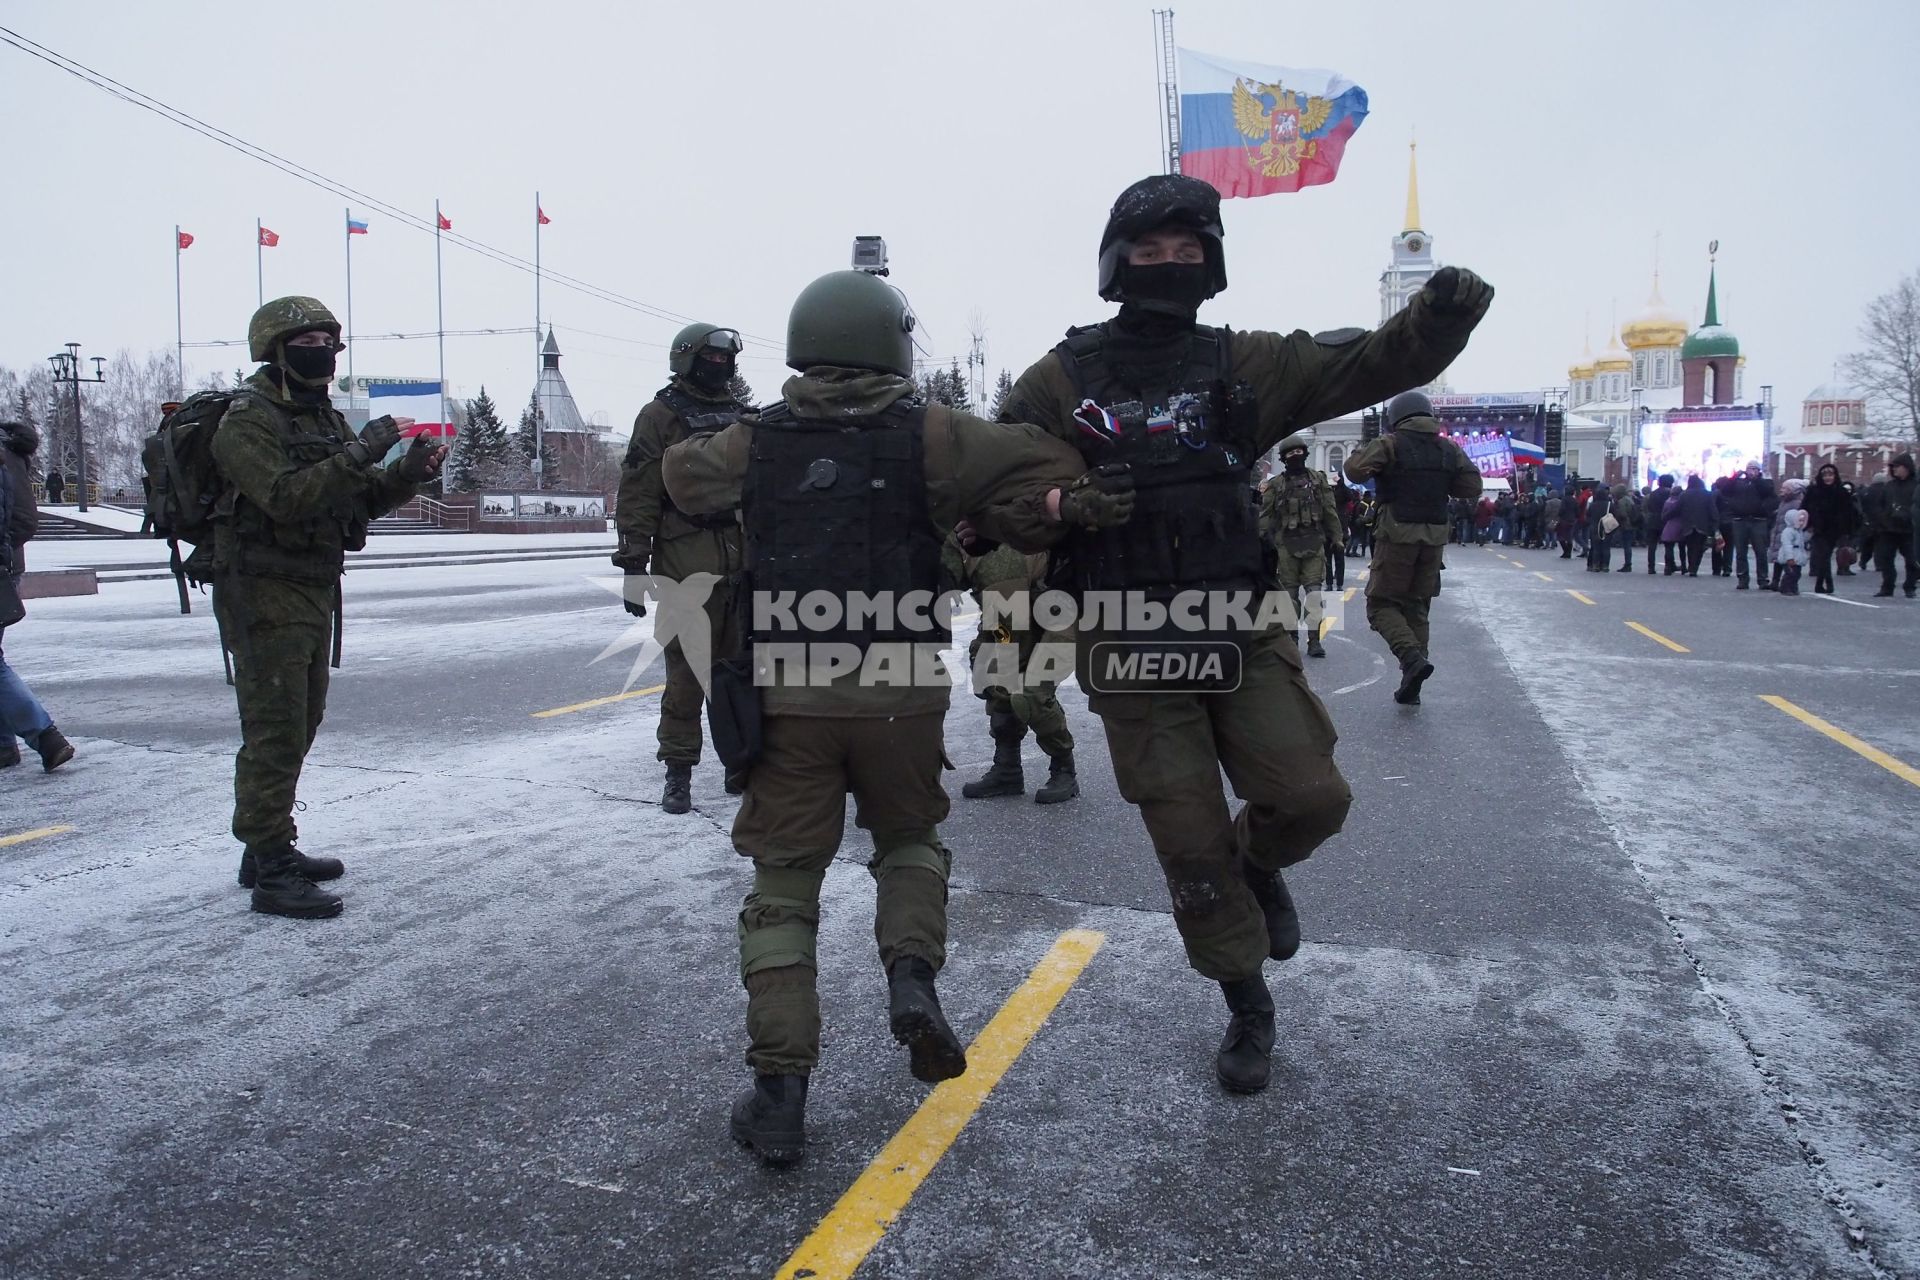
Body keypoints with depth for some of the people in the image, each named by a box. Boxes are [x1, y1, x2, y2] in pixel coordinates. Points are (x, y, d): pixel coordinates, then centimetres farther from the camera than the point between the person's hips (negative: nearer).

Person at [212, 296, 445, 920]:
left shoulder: (323, 417, 15)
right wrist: (359, 453, -31)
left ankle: (272, 849, 28)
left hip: (316, 590, 9)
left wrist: (406, 474, -2)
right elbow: (285, 498, -28)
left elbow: (357, 500, 16)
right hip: (265, 594, -9)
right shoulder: (247, 422, -13)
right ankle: (271, 874, -3)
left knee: (298, 727, 16)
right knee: (274, 733, -8)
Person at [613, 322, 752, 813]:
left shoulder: (742, 417, 18)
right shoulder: (662, 416, 1)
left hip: (744, 564, 5)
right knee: (686, 672, -2)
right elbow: (637, 496, -5)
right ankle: (678, 772, 6)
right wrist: (634, 564, -11)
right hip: (686, 565, -5)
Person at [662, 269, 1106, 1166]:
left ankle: (779, 1091, 5)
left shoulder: (753, 441, 4)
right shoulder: (929, 436, -3)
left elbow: (681, 475, 22)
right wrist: (1001, 528, 7)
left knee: (784, 879, 9)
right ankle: (912, 975, 0)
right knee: (909, 840, 24)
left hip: (787, 690, 1)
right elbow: (1045, 471, -8)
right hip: (897, 690, -1)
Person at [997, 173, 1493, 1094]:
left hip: (1241, 631, 2)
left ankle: (1257, 863, 29)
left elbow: (1374, 362, 1)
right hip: (1131, 654, -2)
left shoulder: (1245, 365, 5)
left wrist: (1439, 318, -19)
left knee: (1310, 796, -9)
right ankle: (1248, 1008, 26)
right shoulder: (1062, 381, 0)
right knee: (1190, 844, 4)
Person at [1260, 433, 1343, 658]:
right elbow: (1266, 514, 2)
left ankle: (1314, 639, -5)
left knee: (1314, 590, -5)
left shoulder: (1318, 480, 10)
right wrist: (1266, 539, -8)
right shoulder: (1275, 485, 6)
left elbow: (1330, 512, 10)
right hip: (1286, 545, 0)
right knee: (1290, 591, 4)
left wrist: (1336, 538, 7)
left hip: (1314, 544, 0)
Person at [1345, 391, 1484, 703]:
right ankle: (1411, 687, 13)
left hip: (1398, 537, -5)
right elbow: (1473, 487, 10)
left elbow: (1354, 469, -16)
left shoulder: (1390, 444, -6)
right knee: (1417, 607, 14)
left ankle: (1412, 657, -20)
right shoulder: (1450, 450, 9)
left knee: (1381, 603, 4)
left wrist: (1365, 451, 5)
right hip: (1434, 539, 5)